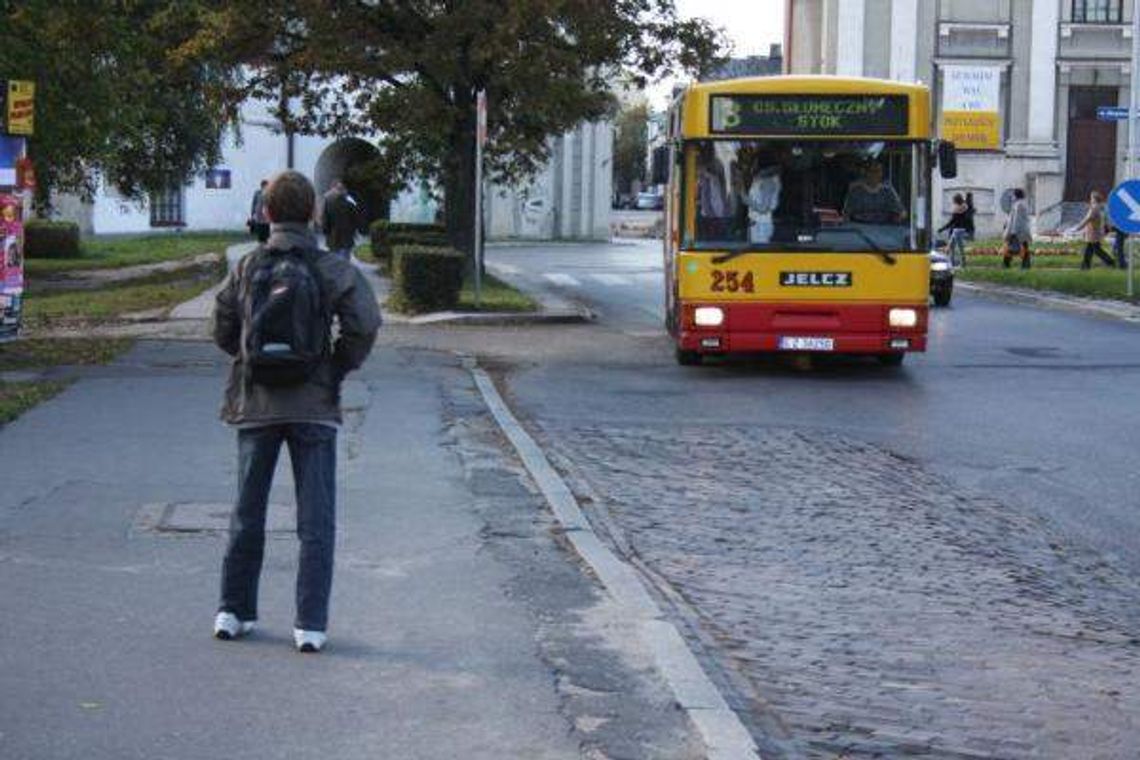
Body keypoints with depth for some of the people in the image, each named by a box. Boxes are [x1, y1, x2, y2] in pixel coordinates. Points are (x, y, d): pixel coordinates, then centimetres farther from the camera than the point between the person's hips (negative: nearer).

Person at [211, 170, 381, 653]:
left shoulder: (246, 269, 1)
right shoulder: (332, 270, -6)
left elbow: (222, 331, 3)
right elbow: (364, 323, -14)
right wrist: (338, 368, 1)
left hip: (256, 406, 2)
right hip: (314, 409, -2)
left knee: (247, 514, 15)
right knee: (316, 521, 3)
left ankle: (234, 611, 22)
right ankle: (310, 624, 0)